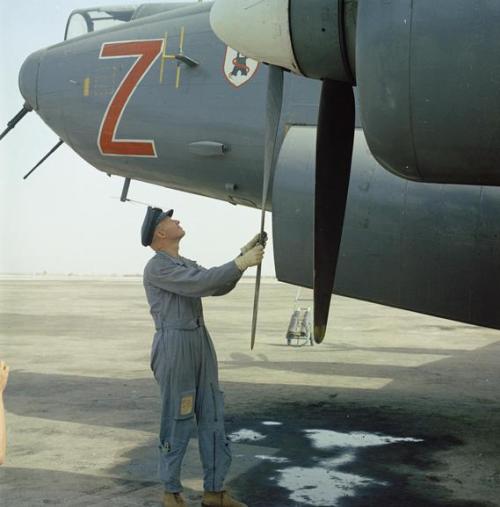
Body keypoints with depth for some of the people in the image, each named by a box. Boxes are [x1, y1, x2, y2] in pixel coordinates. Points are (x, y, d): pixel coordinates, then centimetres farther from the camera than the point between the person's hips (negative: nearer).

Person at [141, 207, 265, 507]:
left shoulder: (187, 265, 19)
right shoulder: (157, 267, -10)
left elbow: (218, 288, 16)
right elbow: (200, 284, -20)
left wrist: (243, 256, 6)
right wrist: (241, 264, -17)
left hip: (201, 342, 9)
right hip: (175, 345, -9)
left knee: (213, 417, 7)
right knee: (178, 421, -1)